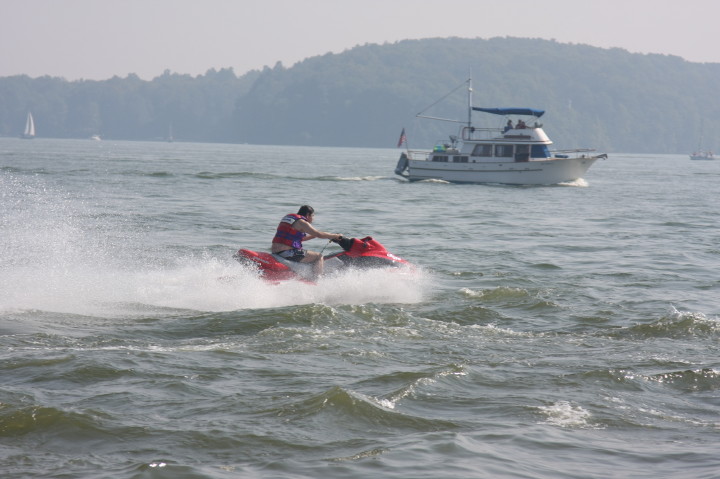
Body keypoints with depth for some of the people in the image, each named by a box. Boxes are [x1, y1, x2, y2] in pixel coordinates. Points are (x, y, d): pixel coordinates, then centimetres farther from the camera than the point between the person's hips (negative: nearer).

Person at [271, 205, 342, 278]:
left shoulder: (288, 217, 21)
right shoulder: (301, 222, -7)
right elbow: (319, 234, -10)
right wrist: (336, 236, 1)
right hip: (287, 253, -9)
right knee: (319, 257, -3)